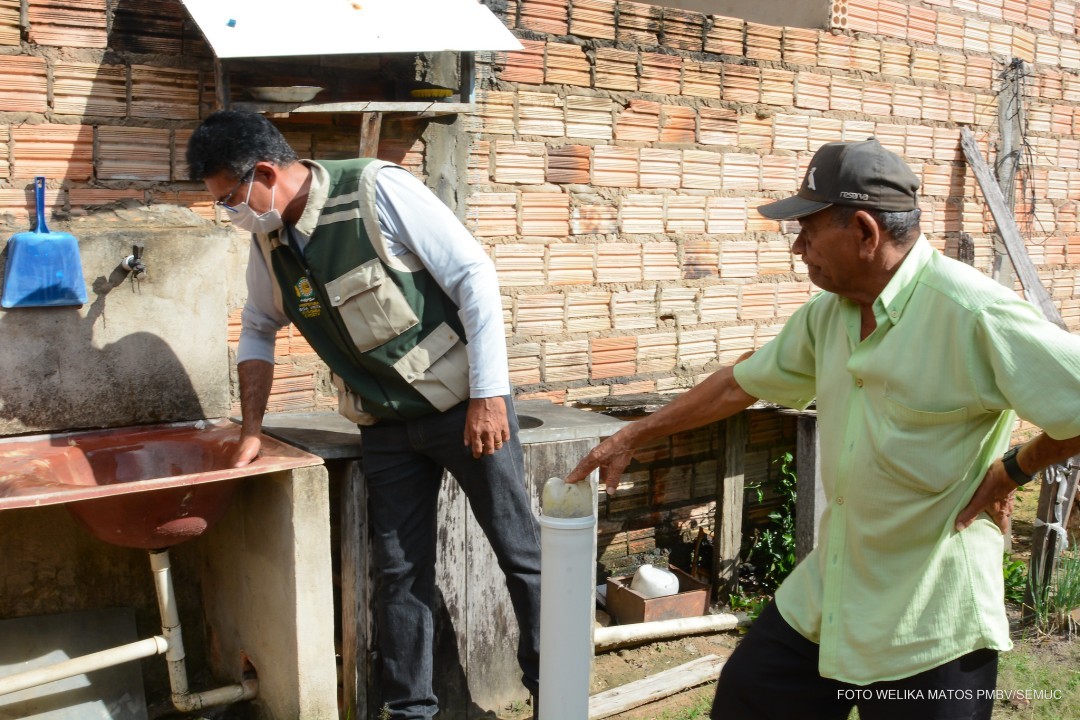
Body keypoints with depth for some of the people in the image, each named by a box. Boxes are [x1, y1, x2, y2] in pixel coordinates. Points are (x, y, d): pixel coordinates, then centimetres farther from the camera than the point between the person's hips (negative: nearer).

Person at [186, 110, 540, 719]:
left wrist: (489, 395, -18)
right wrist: (252, 430, 12)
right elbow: (259, 331, 18)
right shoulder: (269, 242, 2)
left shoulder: (378, 191, -18)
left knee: (521, 551, 4)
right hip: (386, 424, 5)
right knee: (401, 570, 9)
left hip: (464, 402, -5)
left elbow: (475, 276, -17)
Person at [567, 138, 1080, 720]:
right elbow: (741, 384, 13)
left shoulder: (970, 312, -22)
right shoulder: (827, 313, 3)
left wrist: (1011, 470, -11)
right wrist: (632, 438, 17)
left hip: (928, 628, -7)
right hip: (823, 597, 7)